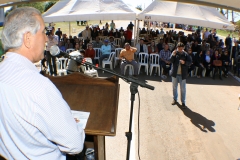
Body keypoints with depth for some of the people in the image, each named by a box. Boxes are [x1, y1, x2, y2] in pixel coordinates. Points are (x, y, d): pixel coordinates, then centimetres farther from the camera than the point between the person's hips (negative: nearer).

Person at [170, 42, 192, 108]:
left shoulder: (185, 54, -4)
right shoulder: (175, 53, 0)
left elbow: (190, 62, -4)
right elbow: (171, 61, -8)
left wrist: (184, 62, -22)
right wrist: (173, 55, -23)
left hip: (182, 74, -2)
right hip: (175, 73, 3)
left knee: (183, 88, 2)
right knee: (174, 87, 14)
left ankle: (183, 102, 10)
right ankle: (175, 99, 30)